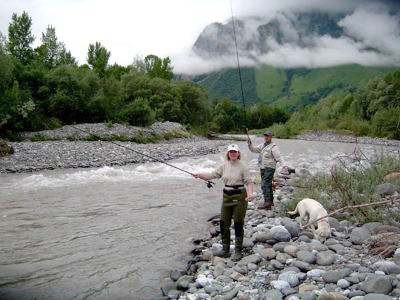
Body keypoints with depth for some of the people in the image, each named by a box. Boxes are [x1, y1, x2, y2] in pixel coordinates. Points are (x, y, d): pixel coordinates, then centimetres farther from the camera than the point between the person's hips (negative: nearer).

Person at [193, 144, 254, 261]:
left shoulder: (243, 167, -7)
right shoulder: (223, 166, 6)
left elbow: (249, 182, -10)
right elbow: (212, 175, 3)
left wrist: (250, 194, -26)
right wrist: (199, 175, -12)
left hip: (239, 196, -5)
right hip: (227, 196, 5)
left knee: (238, 224, 2)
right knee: (223, 223, 8)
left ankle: (238, 251, 15)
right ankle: (225, 250, 21)